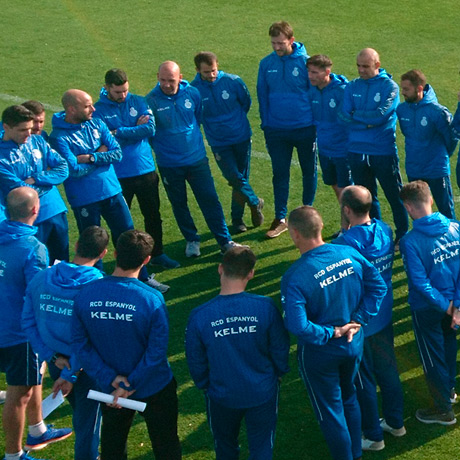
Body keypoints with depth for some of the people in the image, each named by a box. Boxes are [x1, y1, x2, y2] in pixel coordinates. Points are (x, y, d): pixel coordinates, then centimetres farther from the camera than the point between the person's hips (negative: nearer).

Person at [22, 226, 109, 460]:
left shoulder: (40, 279, -11)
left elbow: (28, 322, -7)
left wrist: (52, 356, -6)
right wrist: (71, 373, -15)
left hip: (56, 362, 5)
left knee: (80, 412, 30)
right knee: (88, 420, 15)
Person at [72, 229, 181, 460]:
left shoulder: (85, 294, -16)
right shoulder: (152, 299, -26)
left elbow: (79, 344, -11)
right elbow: (156, 352, -22)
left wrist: (109, 379, -12)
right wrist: (131, 386, -13)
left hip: (110, 389, 3)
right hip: (154, 389, -3)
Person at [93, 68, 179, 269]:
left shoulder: (138, 102, 1)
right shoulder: (98, 110, -7)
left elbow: (150, 127, -13)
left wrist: (119, 132, -16)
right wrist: (135, 129, -14)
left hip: (145, 169, 3)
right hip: (118, 175, -3)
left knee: (153, 215, 15)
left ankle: (157, 254, 31)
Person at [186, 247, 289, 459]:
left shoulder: (199, 316, -22)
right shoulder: (265, 307, -22)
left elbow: (196, 362, -8)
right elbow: (280, 348, -8)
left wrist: (205, 385, 13)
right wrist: (279, 373, 13)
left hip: (222, 395, 0)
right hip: (263, 392, 0)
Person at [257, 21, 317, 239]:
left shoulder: (305, 62, -9)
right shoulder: (266, 64, -1)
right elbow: (262, 95, 7)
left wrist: (316, 123, -4)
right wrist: (265, 123, 3)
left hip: (305, 128, -2)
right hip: (276, 129, 2)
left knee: (309, 172, 12)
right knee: (279, 174, 6)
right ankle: (280, 218, 15)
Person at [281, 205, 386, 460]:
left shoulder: (295, 277, -29)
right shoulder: (349, 254, -14)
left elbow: (298, 327, -33)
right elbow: (378, 286, -5)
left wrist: (332, 333, -19)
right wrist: (357, 321, -5)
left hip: (319, 353, -6)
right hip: (354, 344, 6)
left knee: (330, 411, 16)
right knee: (349, 399, 29)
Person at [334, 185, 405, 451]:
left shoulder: (345, 244, -28)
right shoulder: (385, 231, -7)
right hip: (384, 317, 7)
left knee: (363, 380, 11)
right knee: (388, 370, 22)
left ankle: (373, 436, 25)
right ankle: (396, 422, 39)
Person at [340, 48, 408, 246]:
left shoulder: (389, 86, -6)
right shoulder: (352, 87, 7)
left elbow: (381, 115, -18)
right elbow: (344, 115, -5)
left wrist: (356, 114, -7)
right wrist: (369, 121, -14)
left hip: (383, 151, -4)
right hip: (357, 151, 4)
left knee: (394, 196, 4)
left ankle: (403, 236, 17)